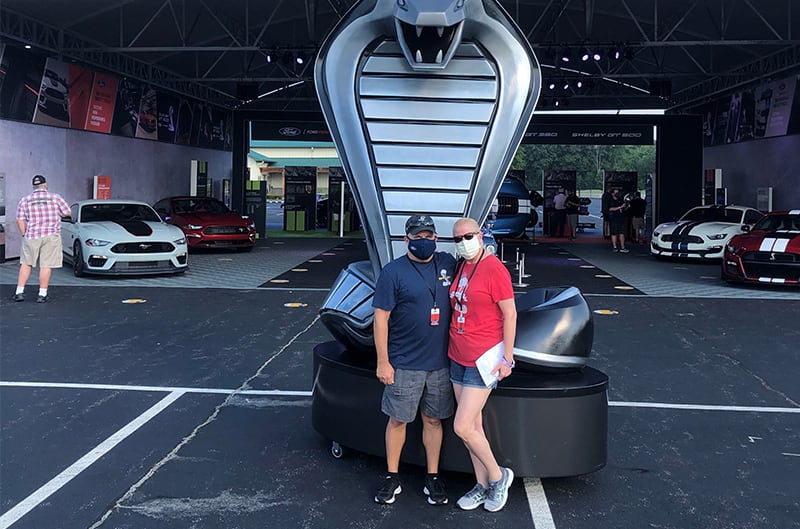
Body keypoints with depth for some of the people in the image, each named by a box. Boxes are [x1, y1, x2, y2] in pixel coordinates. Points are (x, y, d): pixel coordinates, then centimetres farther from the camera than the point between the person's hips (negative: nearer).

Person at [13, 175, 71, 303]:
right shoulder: (55, 197, -1)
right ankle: (42, 295, 1)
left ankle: (19, 292, 12)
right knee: (46, 266, 0)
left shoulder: (24, 200, 3)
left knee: (26, 264, 14)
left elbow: (20, 220, 1)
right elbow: (67, 213, 6)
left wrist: (25, 235, 10)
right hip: (51, 236, -2)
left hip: (31, 237, 2)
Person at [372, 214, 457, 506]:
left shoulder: (448, 263, 5)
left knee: (433, 420, 12)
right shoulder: (393, 272, -8)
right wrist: (382, 362, -11)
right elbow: (380, 318, -8)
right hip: (404, 364, -3)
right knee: (398, 419, 6)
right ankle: (392, 478, 19)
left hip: (439, 362, 3)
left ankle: (433, 477, 23)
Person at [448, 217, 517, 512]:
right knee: (473, 426, 13)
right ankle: (483, 486, 25)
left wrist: (507, 358, -14)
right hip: (458, 358, 8)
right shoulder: (460, 267, 8)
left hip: (483, 360, -8)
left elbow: (510, 314, -14)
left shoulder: (494, 269, -15)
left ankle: (498, 476, 13)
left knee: (462, 428, -8)